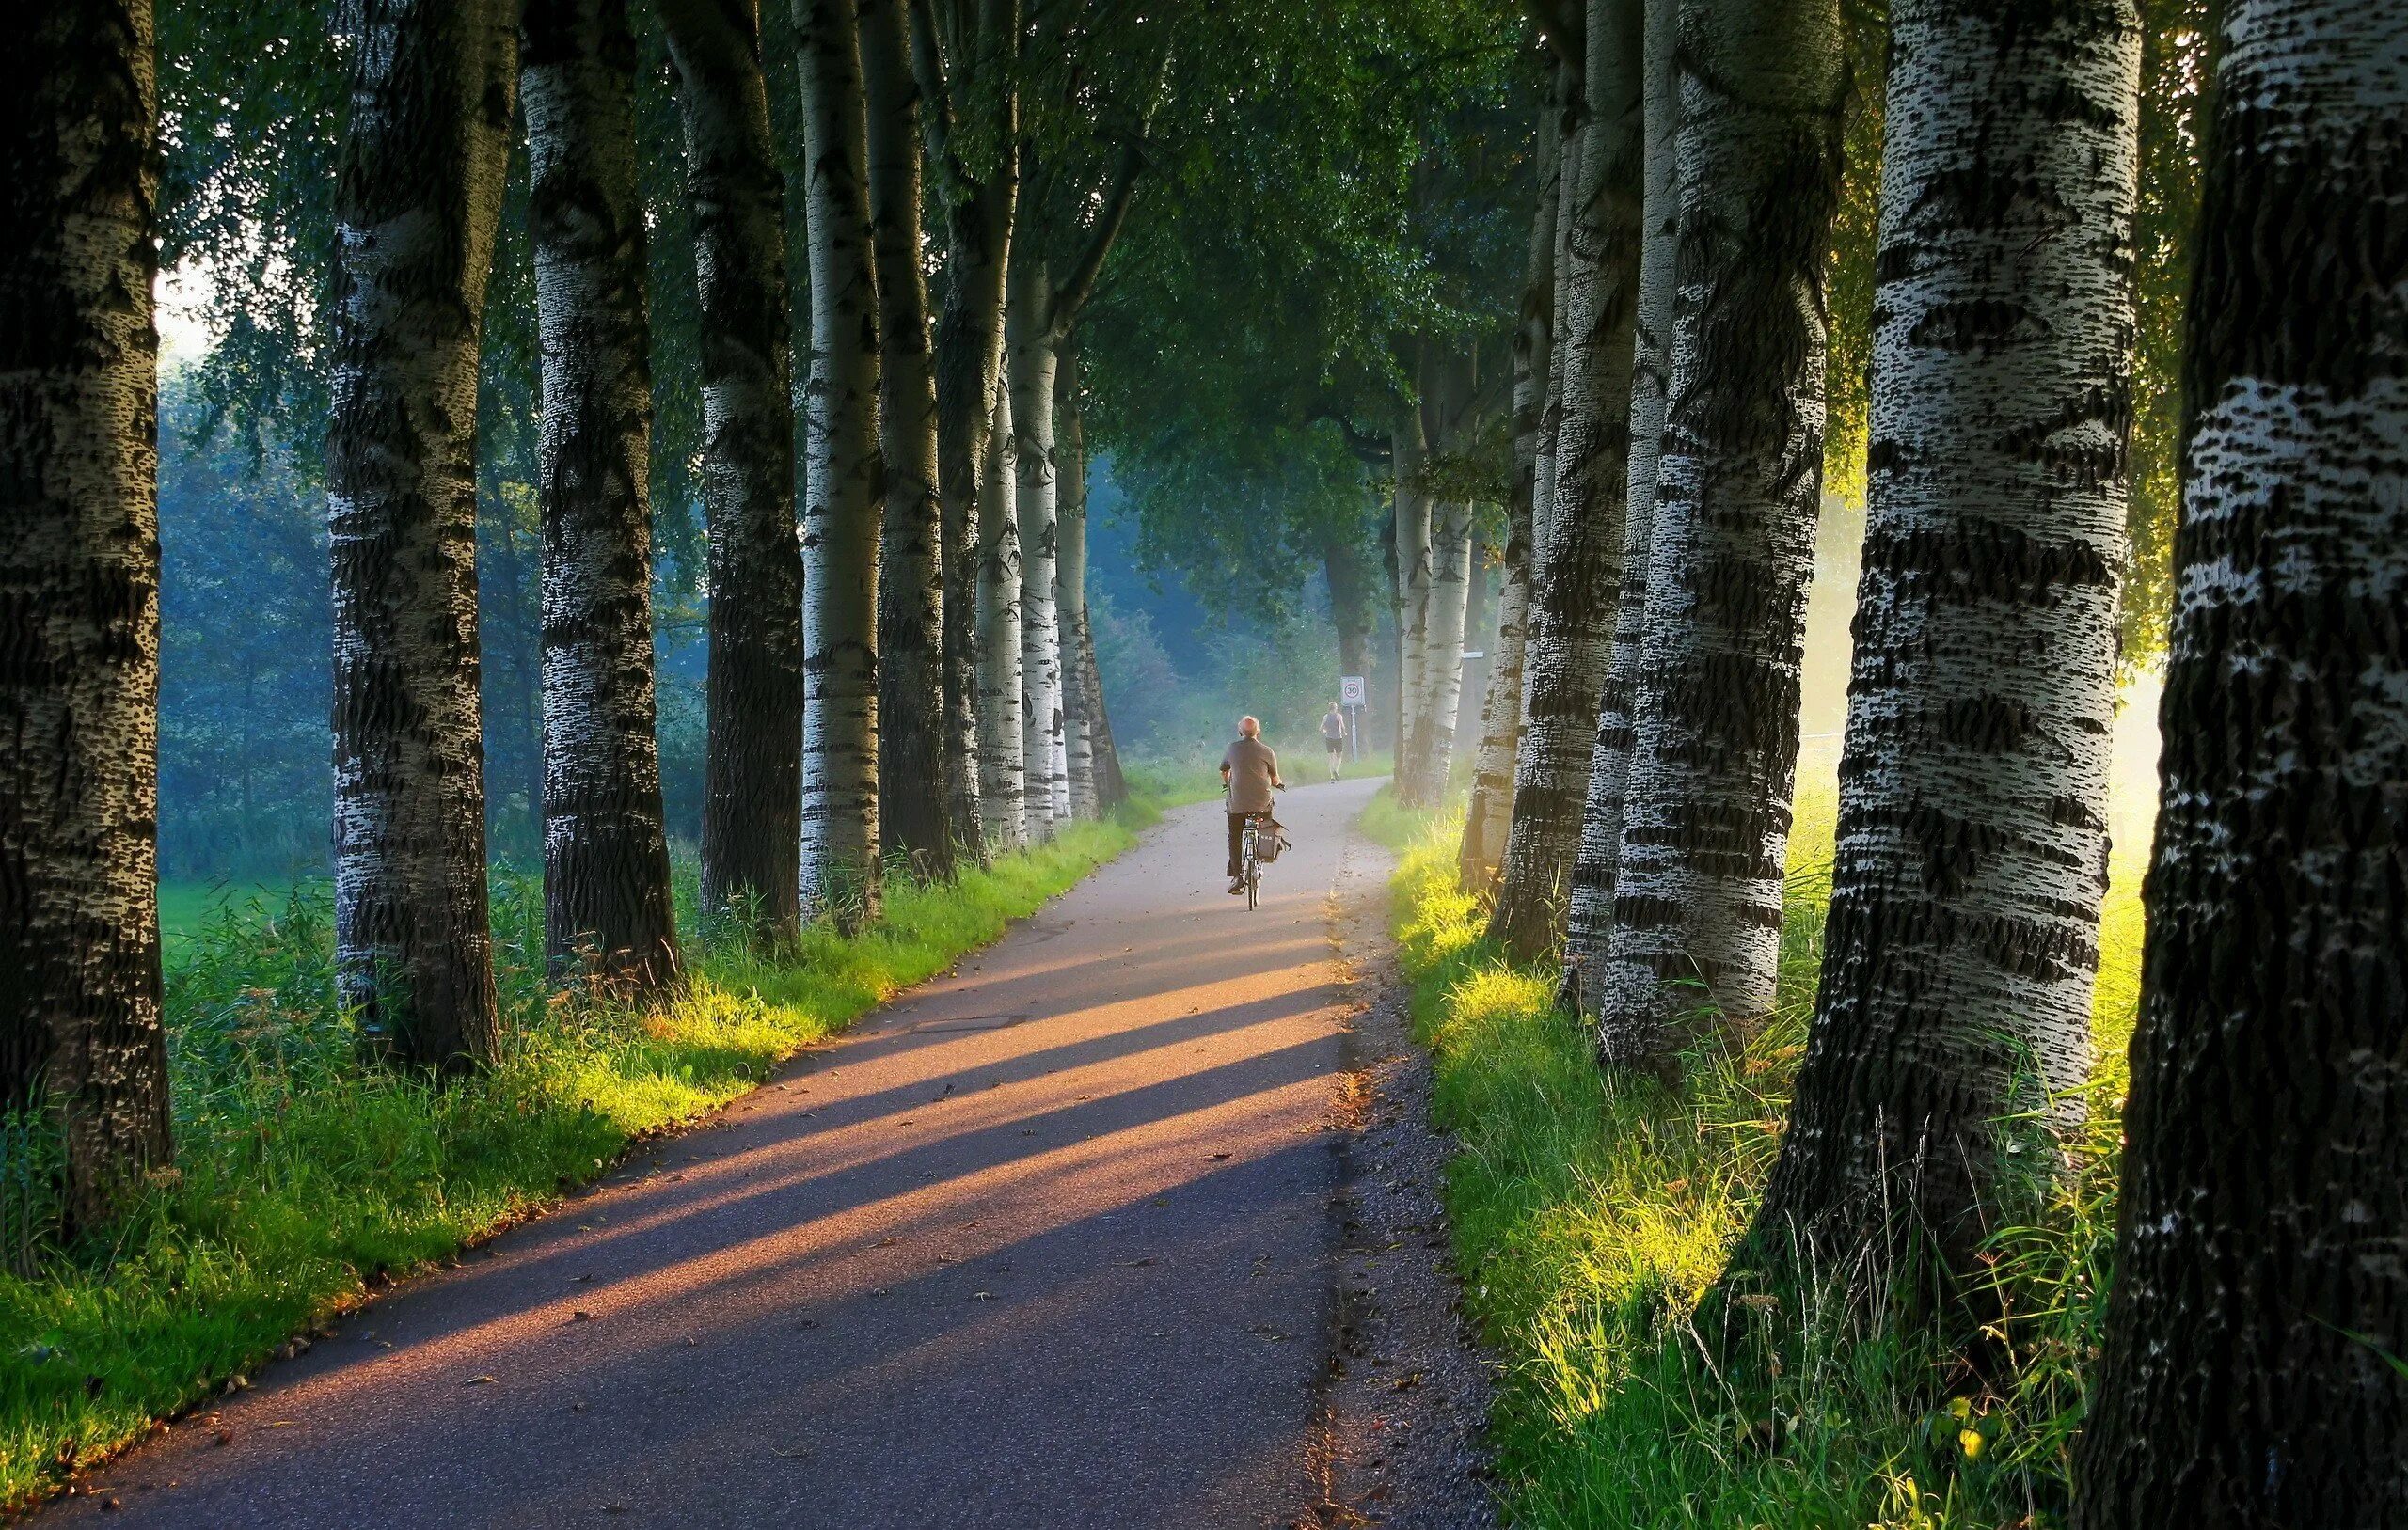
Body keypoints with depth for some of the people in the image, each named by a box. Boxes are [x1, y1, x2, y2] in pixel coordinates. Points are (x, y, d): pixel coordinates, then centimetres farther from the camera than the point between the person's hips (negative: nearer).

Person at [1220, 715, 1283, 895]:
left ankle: (1237, 875, -1)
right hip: (1262, 804, 0)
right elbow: (1275, 778, 6)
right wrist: (1278, 784, 30)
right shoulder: (1266, 751, -2)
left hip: (1236, 804, 1)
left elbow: (1223, 771, 19)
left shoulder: (1233, 749, 3)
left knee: (1234, 839, 10)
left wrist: (1226, 784, 41)